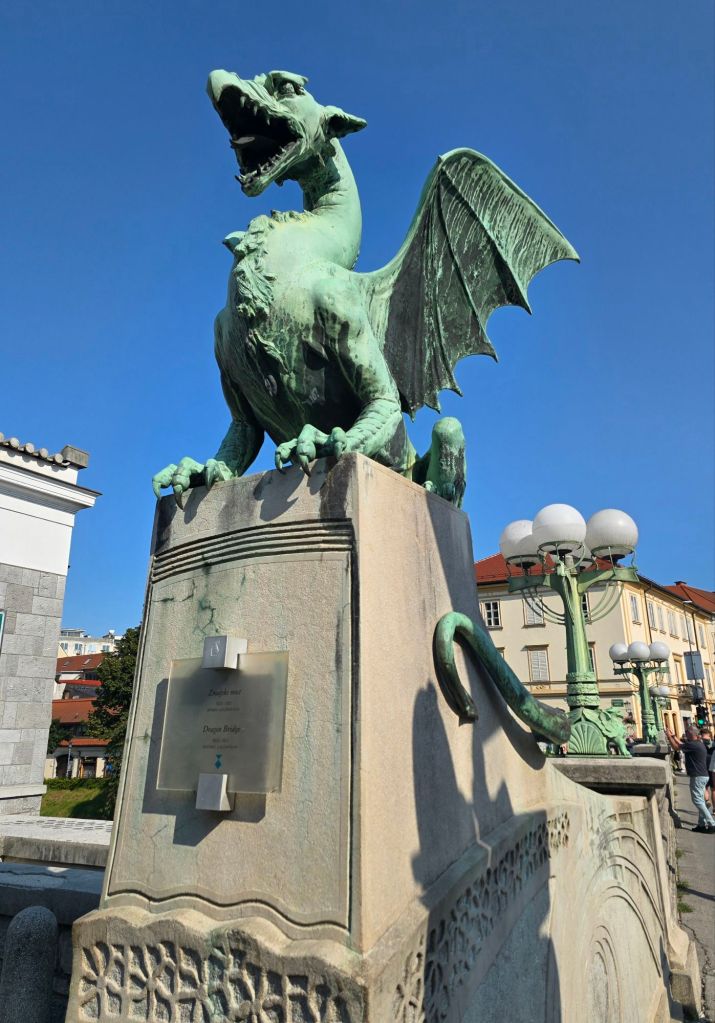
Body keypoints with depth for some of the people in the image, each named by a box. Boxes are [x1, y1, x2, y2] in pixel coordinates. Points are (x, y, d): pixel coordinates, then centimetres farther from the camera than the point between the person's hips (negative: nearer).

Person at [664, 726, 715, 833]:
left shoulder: (693, 745, -20)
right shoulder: (699, 743, 11)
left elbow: (676, 746, -13)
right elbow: (682, 744, 24)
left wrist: (669, 736, -1)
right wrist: (673, 736, 25)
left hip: (697, 777, -10)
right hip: (703, 776, 10)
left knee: (697, 801, -6)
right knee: (700, 801, 14)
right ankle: (702, 824, 18)